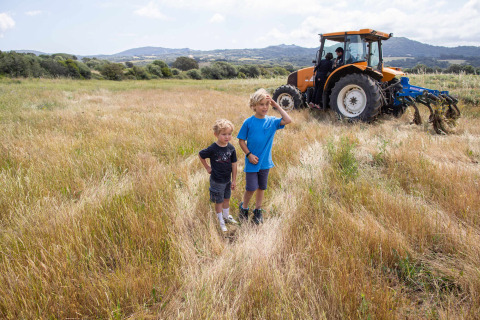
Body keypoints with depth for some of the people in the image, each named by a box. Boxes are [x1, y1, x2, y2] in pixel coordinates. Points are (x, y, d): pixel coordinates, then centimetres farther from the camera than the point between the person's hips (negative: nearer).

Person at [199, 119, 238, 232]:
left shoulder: (231, 148, -9)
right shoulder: (213, 149, -22)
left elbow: (233, 164, -1)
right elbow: (201, 155, -4)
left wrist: (234, 180, 3)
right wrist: (207, 167, -1)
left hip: (228, 179, 4)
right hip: (217, 180, -4)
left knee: (227, 199, 21)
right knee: (219, 201, 11)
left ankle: (226, 216, 43)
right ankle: (221, 221, 28)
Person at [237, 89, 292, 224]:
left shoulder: (272, 121, -3)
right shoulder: (248, 122, -9)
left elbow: (288, 120, -17)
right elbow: (241, 140, -4)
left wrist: (276, 106, -13)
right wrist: (249, 155, -13)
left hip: (265, 162, 3)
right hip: (252, 162, -3)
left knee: (261, 187, 14)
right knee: (251, 188, 0)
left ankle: (258, 211, 33)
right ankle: (244, 208, 27)